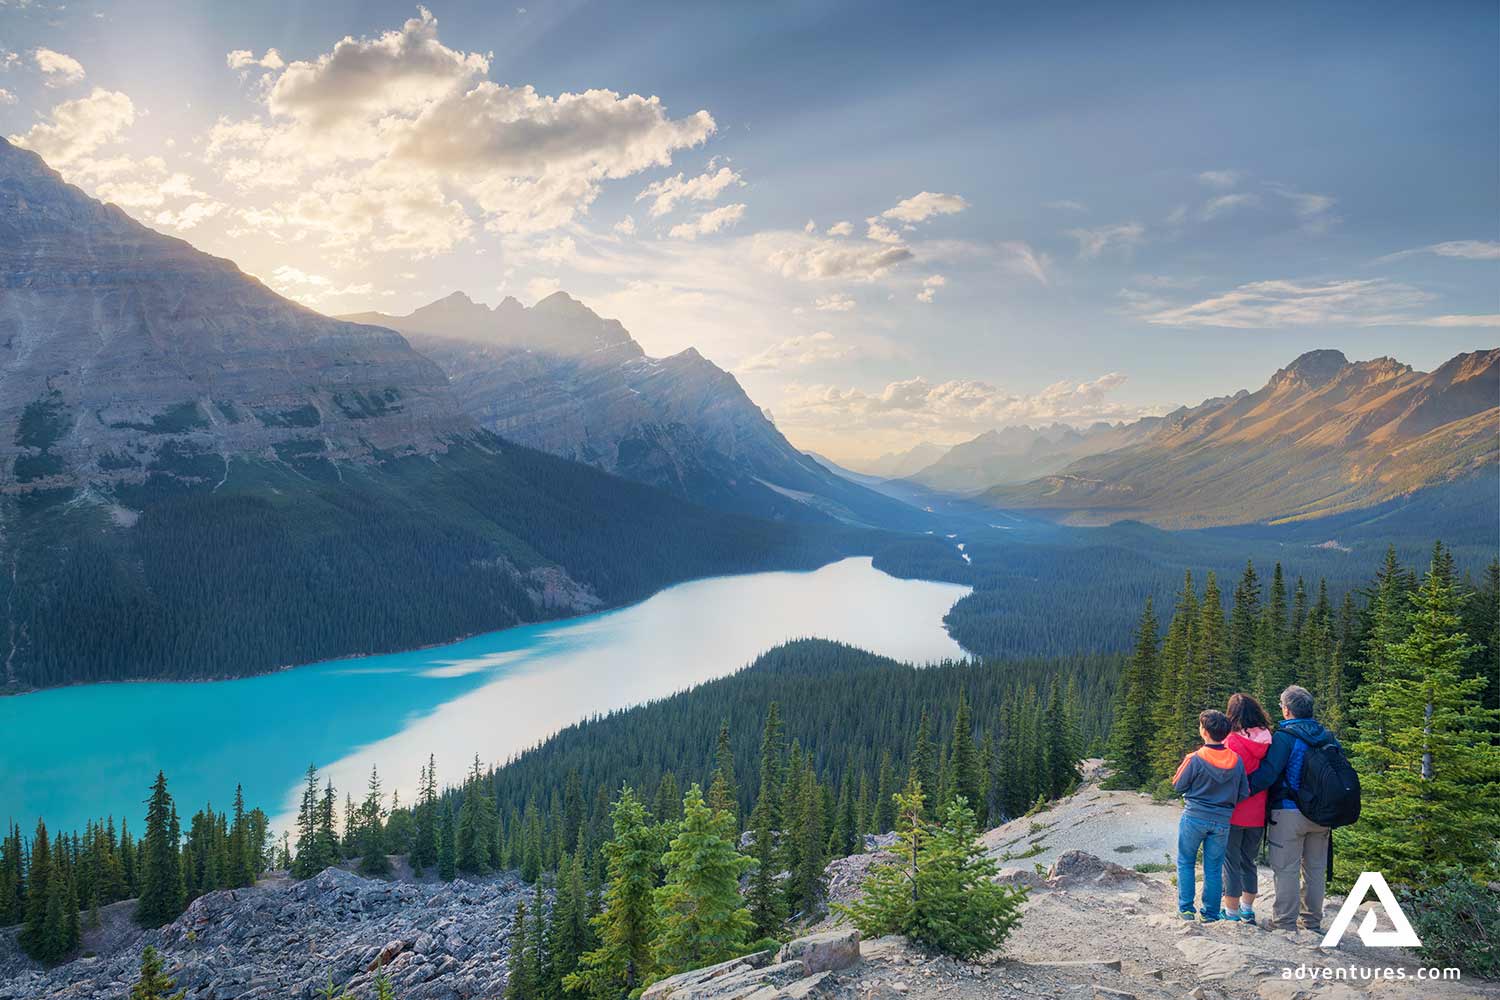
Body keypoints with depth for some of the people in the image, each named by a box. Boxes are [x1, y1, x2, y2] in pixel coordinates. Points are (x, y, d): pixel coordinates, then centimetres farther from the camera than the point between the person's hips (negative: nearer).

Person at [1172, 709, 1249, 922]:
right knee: (1214, 868, 12)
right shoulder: (1236, 760, -5)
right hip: (1222, 820, 3)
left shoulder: (1195, 759, -17)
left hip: (1194, 817, -3)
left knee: (1185, 862, 12)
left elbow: (1178, 785, -5)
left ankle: (1186, 908, 9)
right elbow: (1244, 794, 2)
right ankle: (1211, 913, 14)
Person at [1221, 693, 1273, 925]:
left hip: (1234, 813, -5)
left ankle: (1231, 911, 12)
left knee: (1231, 862, 7)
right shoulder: (1267, 742, -3)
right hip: (1258, 814, 5)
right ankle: (1247, 909, 28)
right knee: (1248, 861, 20)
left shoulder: (1232, 742, -18)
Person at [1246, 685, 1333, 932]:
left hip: (1290, 812, -7)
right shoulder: (1326, 736, 7)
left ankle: (1285, 924, 3)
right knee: (1316, 869, 15)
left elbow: (1266, 774, -22)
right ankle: (1313, 923, 23)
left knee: (1286, 869, 0)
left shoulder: (1284, 737, -14)